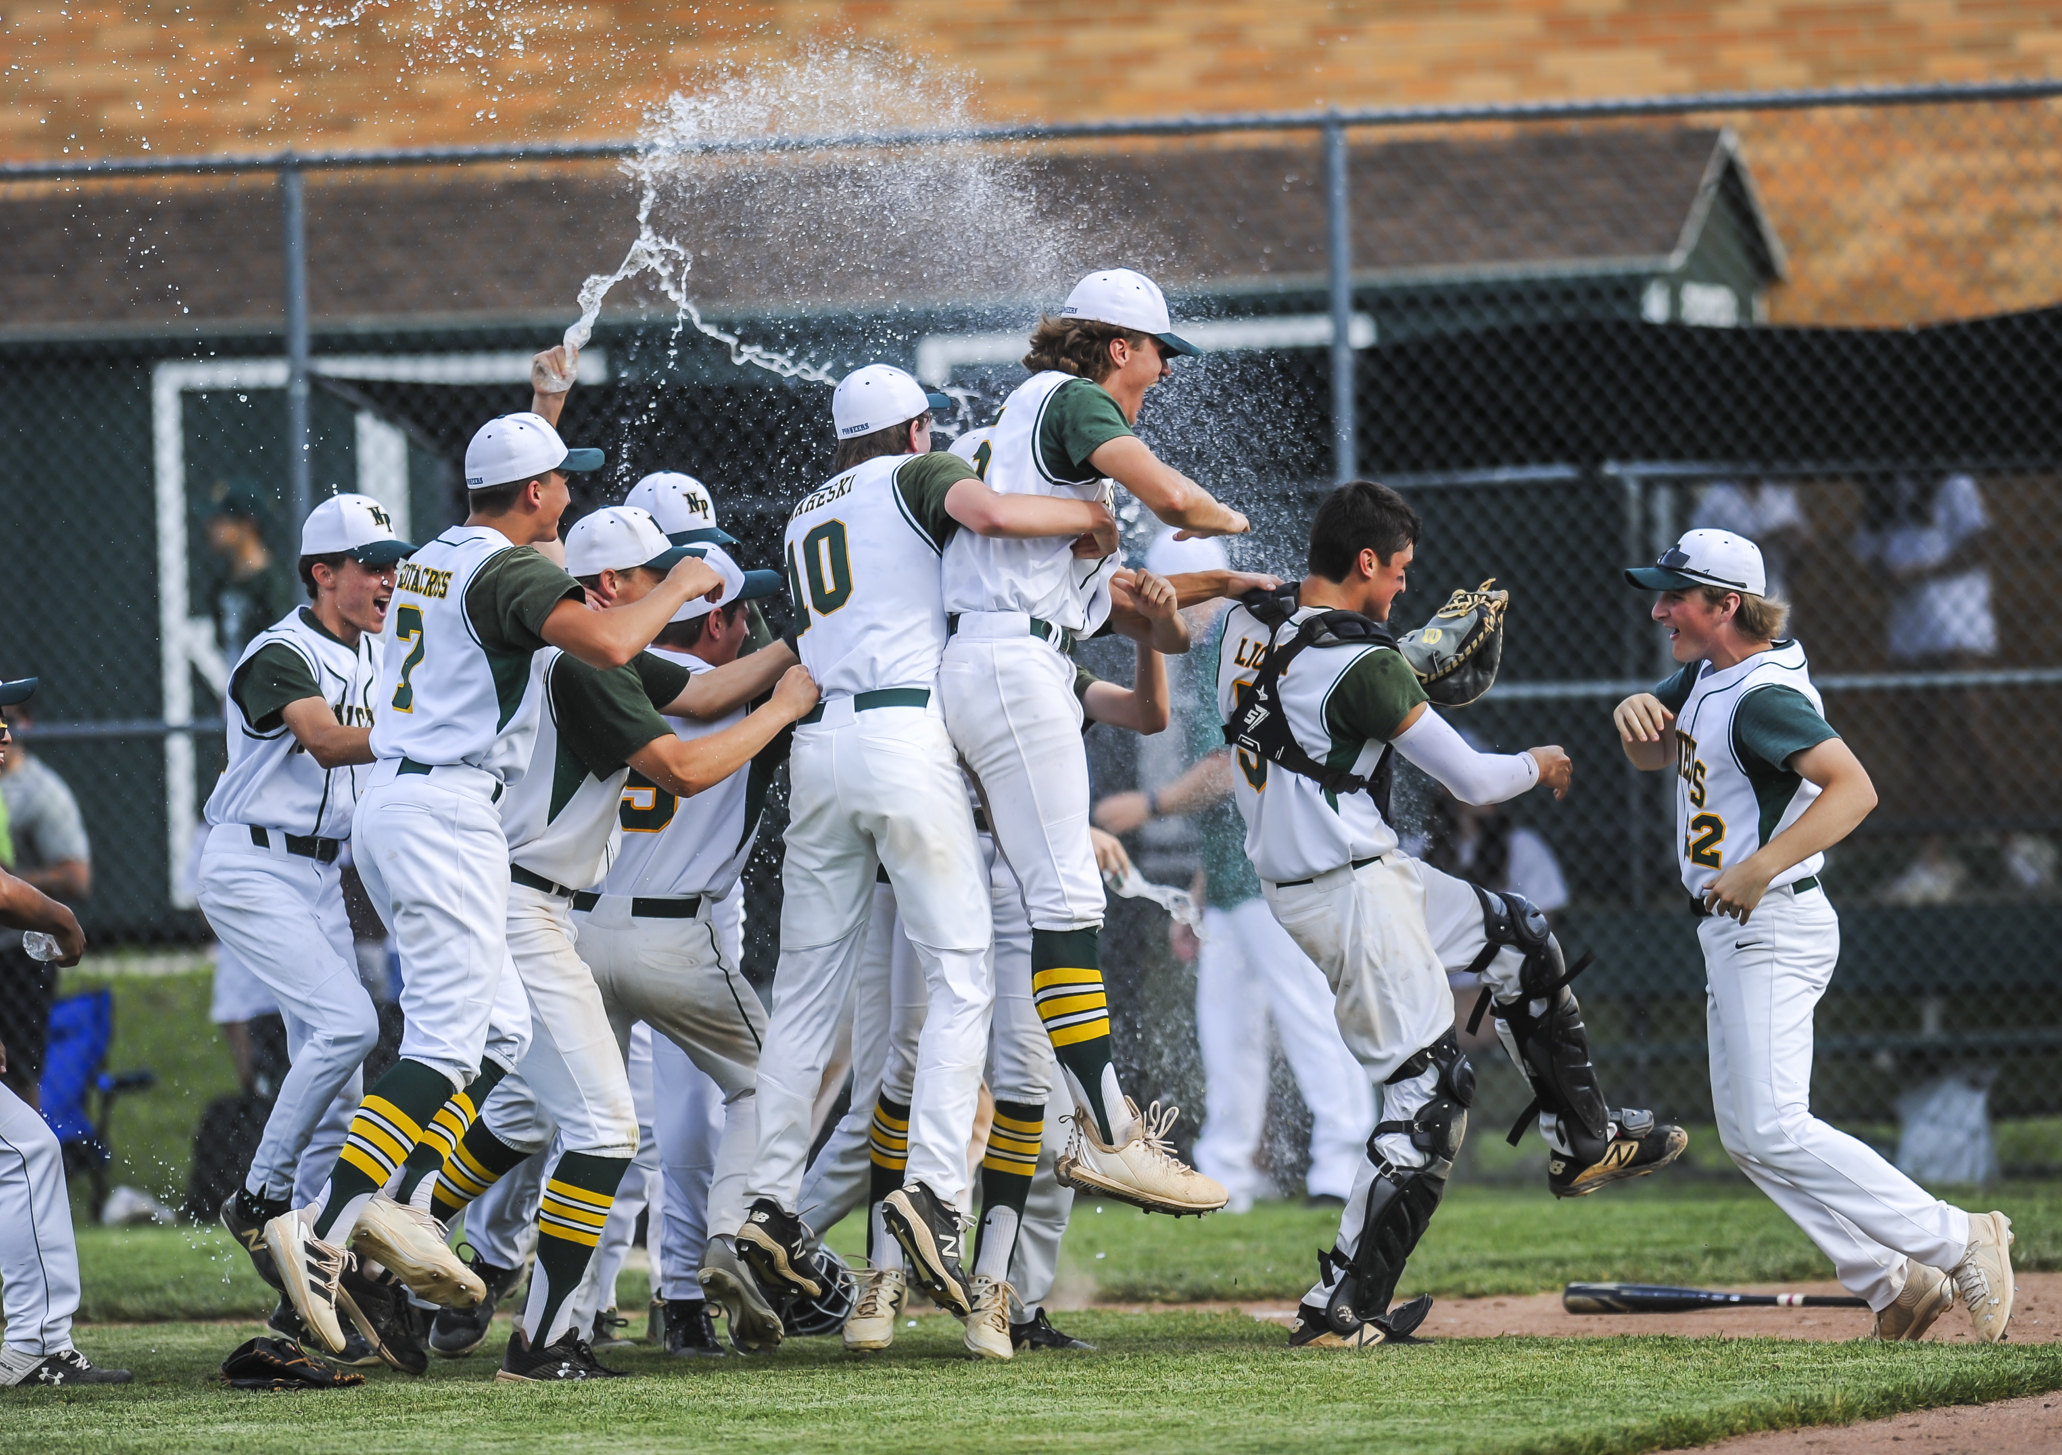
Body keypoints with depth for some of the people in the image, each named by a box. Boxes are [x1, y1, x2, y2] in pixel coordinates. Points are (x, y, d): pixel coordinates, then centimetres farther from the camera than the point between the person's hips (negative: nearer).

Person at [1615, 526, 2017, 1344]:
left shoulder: (1764, 695, -20)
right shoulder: (1707, 673, 9)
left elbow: (1852, 787, -30)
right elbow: (1652, 755, 18)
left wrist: (1761, 867, -36)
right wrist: (1636, 713, -5)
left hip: (1773, 930, -11)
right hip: (1734, 937, 11)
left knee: (1774, 1130, -16)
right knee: (1746, 1133, 9)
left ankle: (1957, 1244, -12)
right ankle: (1897, 1283, 8)